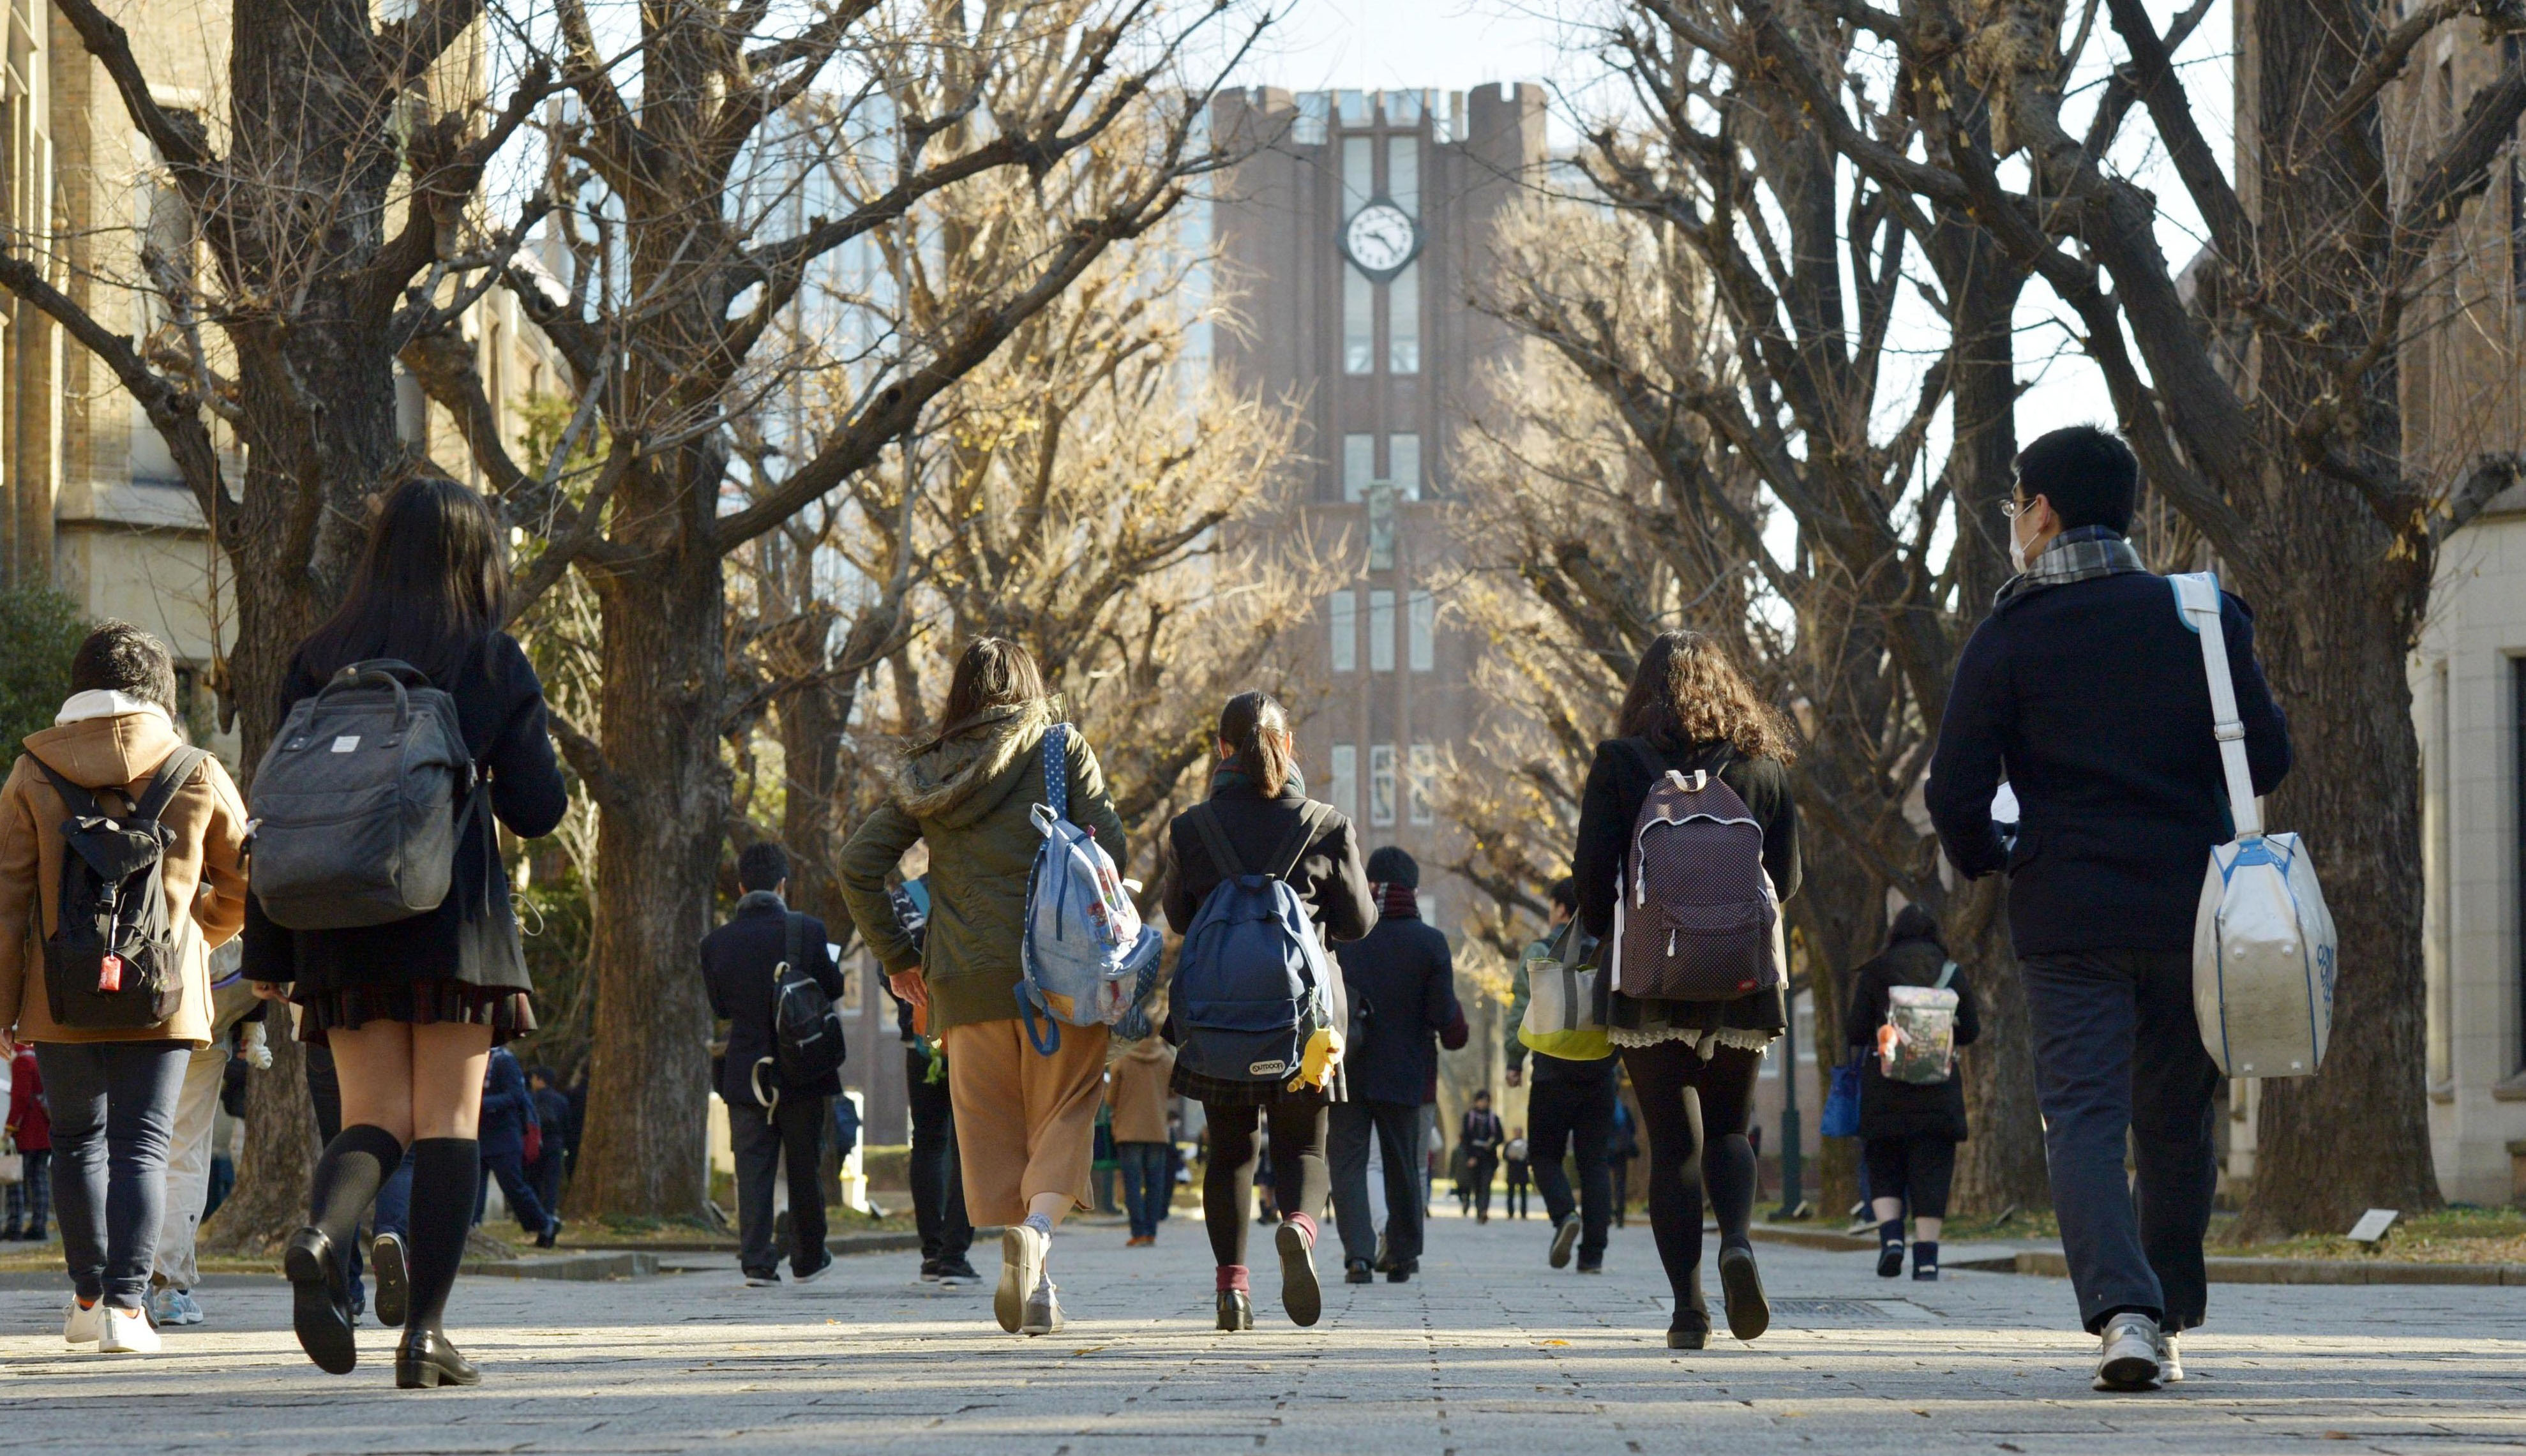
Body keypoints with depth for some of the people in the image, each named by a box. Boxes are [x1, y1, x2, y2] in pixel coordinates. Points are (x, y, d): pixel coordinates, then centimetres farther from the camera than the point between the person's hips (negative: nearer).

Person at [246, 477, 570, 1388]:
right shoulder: (492, 662, 0)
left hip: (340, 925, 3)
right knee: (448, 1122, 3)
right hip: (454, 921, -2)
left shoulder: (318, 661, 7)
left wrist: (268, 952, 7)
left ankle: (323, 1235, -25)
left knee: (373, 1118, 7)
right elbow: (537, 809, -1)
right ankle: (425, 1332, -4)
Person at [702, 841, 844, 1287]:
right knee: (805, 1167, 11)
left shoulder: (716, 943, -3)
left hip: (746, 1074, 1)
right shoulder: (806, 930, -10)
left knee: (753, 1167, 4)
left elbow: (720, 1008, 6)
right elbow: (834, 990, 0)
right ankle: (808, 1258, 20)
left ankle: (757, 1261, -4)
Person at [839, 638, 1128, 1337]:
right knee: (1064, 1113, 3)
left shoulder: (924, 774, 11)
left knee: (993, 1129, 10)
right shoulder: (1063, 748, 4)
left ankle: (1031, 1286, 7)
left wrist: (896, 958, 13)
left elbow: (856, 865, 7)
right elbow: (1111, 847, -6)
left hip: (966, 982, 2)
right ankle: (1037, 1228, -24)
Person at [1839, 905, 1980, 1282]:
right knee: (1932, 1167, 1)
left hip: (1884, 1085, -1)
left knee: (1883, 1167, 10)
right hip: (1938, 1088, 1)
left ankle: (1890, 1235, -11)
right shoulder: (1953, 974, 6)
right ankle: (1926, 1254, -6)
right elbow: (1971, 1030, 8)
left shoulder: (1874, 973, 1)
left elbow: (1855, 1032, -2)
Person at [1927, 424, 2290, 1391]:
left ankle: (2122, 1311, -24)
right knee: (2175, 1121, 14)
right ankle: (2169, 1323, 19)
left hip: (2068, 916, -2)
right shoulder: (2199, 615, 3)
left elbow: (1957, 792, -6)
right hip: (2189, 904, 2)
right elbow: (2267, 759, 2)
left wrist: (1982, 862, 15)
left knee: (2084, 1117, -5)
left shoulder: (2008, 638, -3)